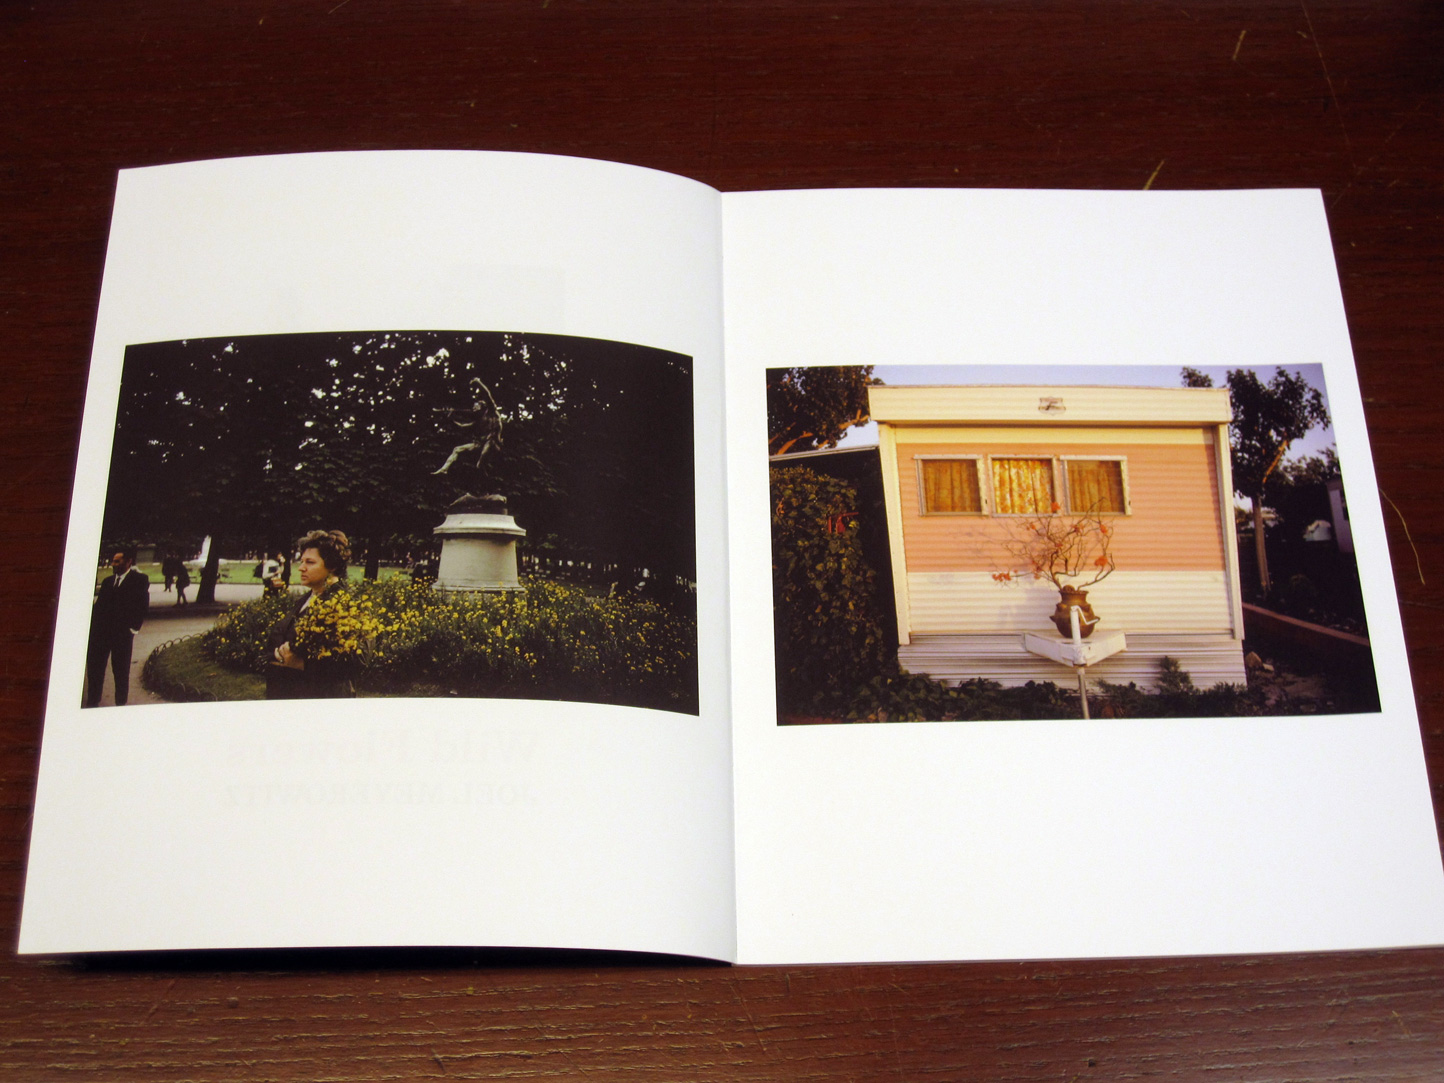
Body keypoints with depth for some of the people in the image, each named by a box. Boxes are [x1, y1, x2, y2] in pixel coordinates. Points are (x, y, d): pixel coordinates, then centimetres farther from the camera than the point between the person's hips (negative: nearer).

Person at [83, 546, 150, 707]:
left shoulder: (139, 580, 0)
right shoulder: (108, 582, 18)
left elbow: (142, 605, -6)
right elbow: (98, 605, 16)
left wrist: (133, 627, -12)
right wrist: (94, 626, 3)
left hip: (122, 633, -5)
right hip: (101, 632, 5)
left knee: (121, 670, 3)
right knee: (94, 667, 6)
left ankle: (120, 704, 11)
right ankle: (92, 703, 14)